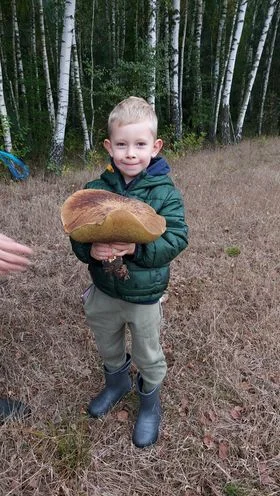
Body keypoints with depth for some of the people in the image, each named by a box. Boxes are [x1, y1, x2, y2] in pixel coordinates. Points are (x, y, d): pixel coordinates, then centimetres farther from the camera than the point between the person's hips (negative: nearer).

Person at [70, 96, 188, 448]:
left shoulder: (165, 193, -16)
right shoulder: (95, 189, -8)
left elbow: (176, 238, -21)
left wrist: (136, 248, -36)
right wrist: (91, 250, -30)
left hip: (144, 294, -3)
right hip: (103, 290, 4)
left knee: (147, 356, 18)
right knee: (107, 348, 27)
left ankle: (150, 397, 48)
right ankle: (117, 381, 58)